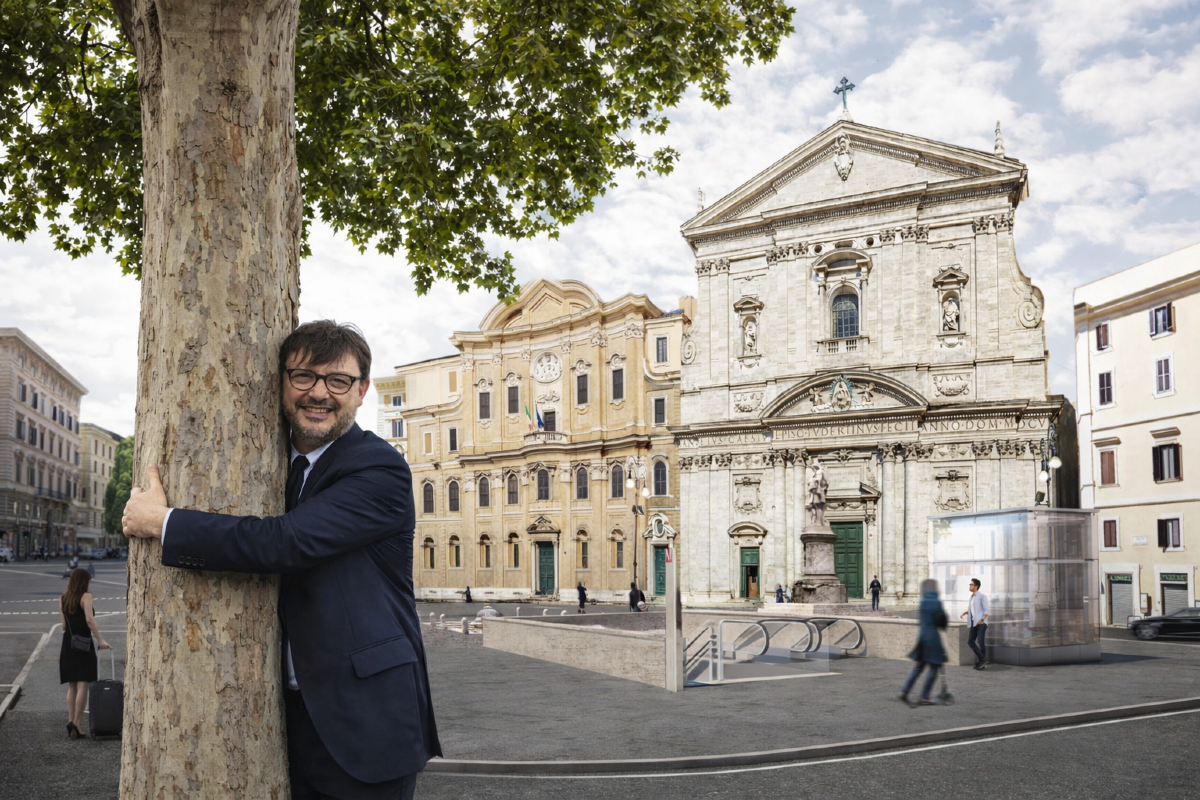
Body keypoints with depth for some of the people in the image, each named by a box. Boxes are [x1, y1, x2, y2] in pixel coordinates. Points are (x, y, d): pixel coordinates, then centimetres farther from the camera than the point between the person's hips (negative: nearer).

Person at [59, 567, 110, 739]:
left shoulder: (62, 598, 11)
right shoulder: (86, 596, -8)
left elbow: (63, 625, 11)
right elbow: (89, 620, -19)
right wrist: (100, 640, -18)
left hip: (68, 644, 6)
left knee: (71, 686, 12)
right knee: (83, 685, -3)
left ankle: (71, 720, 10)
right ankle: (77, 721, -9)